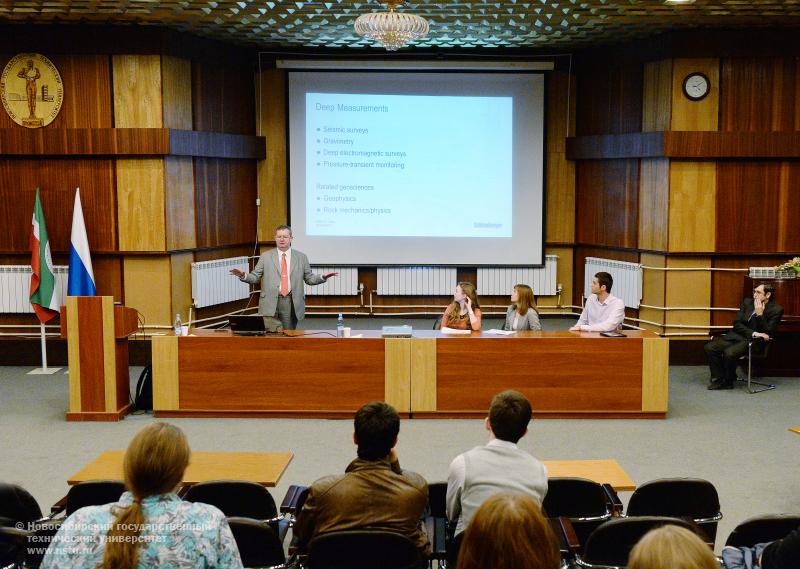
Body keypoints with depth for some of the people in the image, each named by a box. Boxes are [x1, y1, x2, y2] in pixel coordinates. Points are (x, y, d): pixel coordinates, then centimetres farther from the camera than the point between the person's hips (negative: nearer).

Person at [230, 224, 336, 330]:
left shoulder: (301, 257, 9)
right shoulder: (266, 257, 7)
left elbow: (309, 278, 9)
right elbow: (255, 277, 6)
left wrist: (323, 277, -8)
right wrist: (243, 276, -14)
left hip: (292, 303, 0)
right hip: (270, 303, 0)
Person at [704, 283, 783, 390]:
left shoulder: (776, 309, -4)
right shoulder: (747, 302, 11)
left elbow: (768, 333, -10)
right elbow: (737, 324, 4)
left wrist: (759, 314, -18)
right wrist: (753, 333, -13)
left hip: (755, 342, -6)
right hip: (737, 336, 6)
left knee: (729, 352, -32)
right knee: (710, 347, -16)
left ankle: (728, 381, -8)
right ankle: (718, 379, -4)